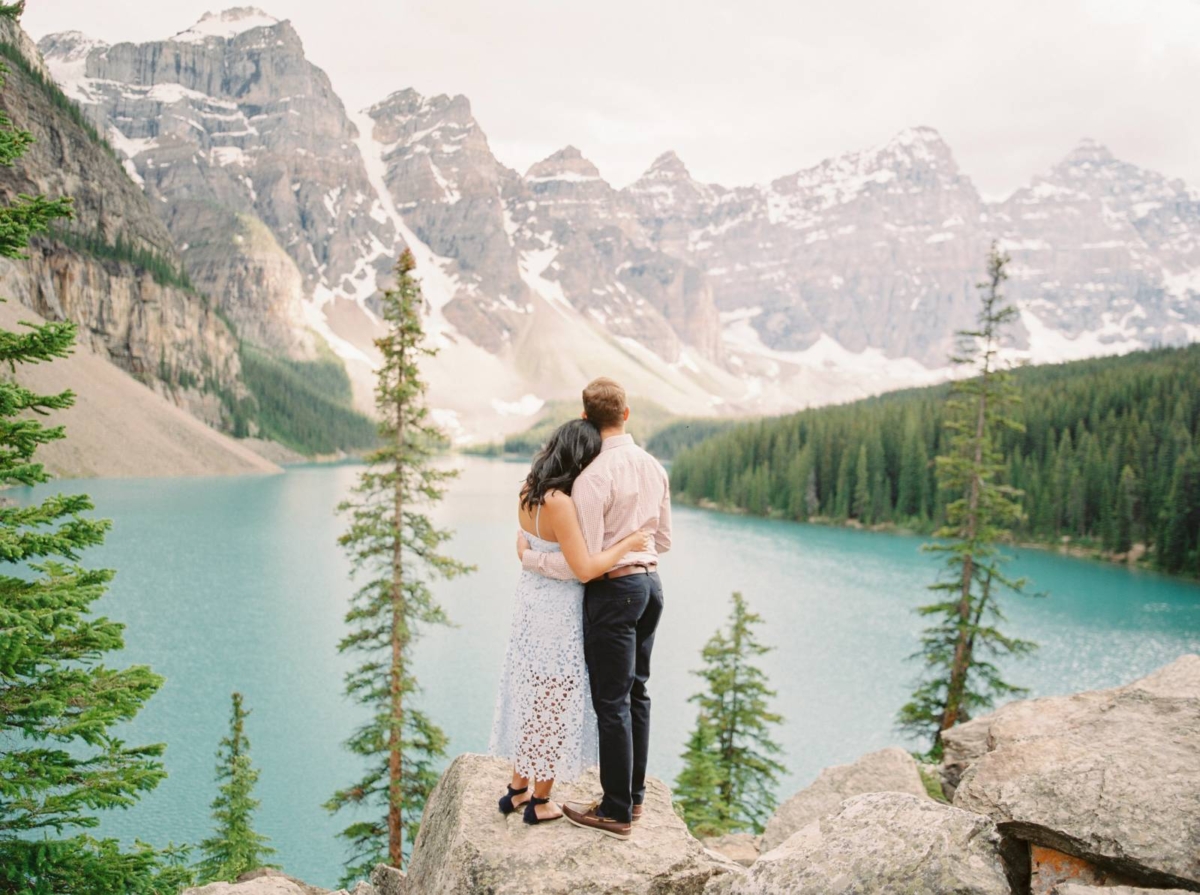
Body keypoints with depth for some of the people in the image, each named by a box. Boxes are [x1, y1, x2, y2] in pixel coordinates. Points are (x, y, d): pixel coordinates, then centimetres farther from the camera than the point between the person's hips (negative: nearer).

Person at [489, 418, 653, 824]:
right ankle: (539, 803, 22)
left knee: (530, 698, 21)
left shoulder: (528, 493, -1)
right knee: (553, 704, 8)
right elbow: (584, 568, -26)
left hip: (531, 601, 8)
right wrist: (627, 543, -14)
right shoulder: (559, 502, -27)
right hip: (558, 611, -8)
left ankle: (517, 788, 34)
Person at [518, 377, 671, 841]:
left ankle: (616, 812, 10)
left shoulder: (593, 477, -19)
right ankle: (632, 794, 28)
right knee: (635, 693, 17)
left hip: (613, 590, -8)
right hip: (650, 582, 8)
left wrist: (529, 556, -4)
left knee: (611, 702, 1)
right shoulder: (654, 467, 5)